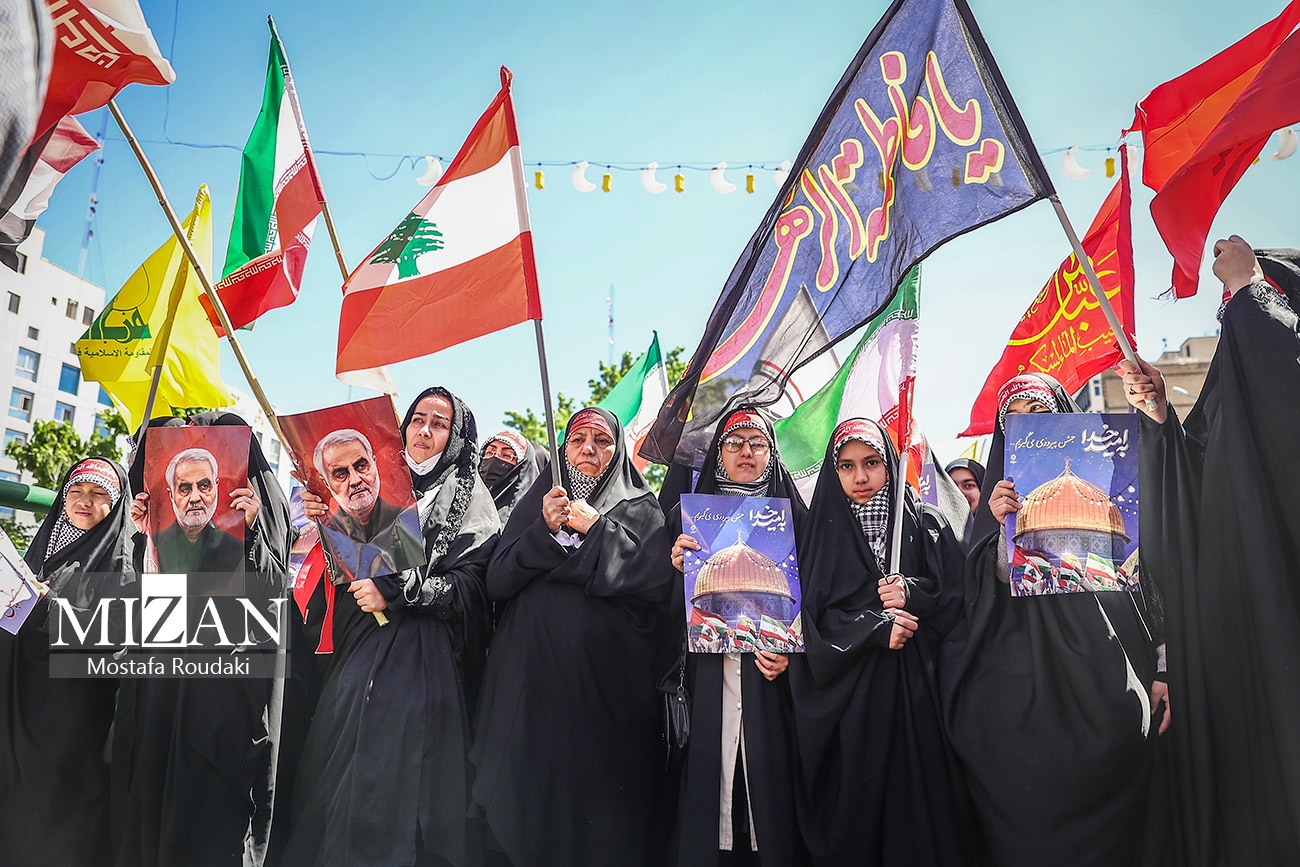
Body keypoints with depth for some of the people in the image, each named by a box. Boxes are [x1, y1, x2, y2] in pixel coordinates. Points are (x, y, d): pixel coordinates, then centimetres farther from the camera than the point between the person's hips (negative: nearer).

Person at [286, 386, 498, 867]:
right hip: (361, 657, 5)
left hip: (424, 663, -5)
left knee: (404, 782, -4)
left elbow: (471, 586, -11)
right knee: (341, 782, 7)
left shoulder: (468, 501, -1)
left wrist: (396, 592, -16)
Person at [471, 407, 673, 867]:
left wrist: (595, 528, -10)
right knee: (526, 793, 2)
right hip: (532, 679, 2)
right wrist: (546, 530, -11)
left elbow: (659, 582, -9)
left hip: (607, 684, -1)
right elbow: (497, 582, 3)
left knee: (599, 811, 0)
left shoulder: (642, 509, 8)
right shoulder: (538, 501, 13)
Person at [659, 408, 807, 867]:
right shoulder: (688, 514, 12)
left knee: (769, 780, -4)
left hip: (769, 674, 0)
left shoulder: (792, 515, 11)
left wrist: (790, 652, -10)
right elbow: (669, 606, 9)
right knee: (708, 775, -3)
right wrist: (677, 566, -11)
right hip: (707, 672, 0)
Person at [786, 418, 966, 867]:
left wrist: (913, 595, -15)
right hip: (845, 692, 0)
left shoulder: (926, 524, 7)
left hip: (913, 688, 0)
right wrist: (876, 628, -13)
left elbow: (957, 596, 3)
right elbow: (810, 615, -2)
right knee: (851, 804, 1)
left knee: (914, 799, 0)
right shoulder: (819, 531, 6)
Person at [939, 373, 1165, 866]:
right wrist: (1001, 527, -14)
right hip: (1026, 689, 0)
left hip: (1106, 682, 0)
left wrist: (1161, 669, -3)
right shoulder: (999, 495, 10)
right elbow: (987, 597, 2)